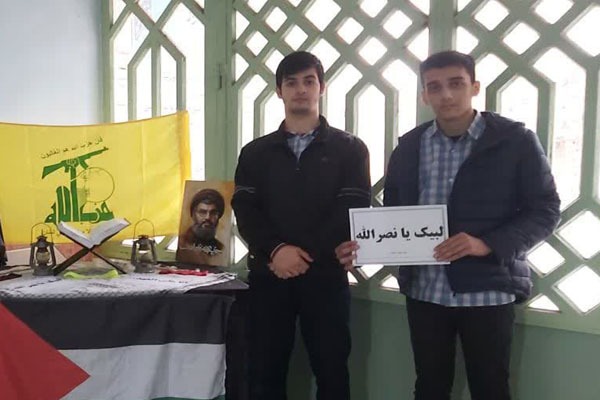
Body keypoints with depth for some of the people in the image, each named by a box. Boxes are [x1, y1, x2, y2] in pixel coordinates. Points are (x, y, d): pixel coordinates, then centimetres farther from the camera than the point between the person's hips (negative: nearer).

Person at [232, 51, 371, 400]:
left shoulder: (350, 149, 5)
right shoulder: (256, 152, 12)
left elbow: (352, 211, -5)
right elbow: (245, 211, 2)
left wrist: (305, 255, -13)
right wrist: (276, 250, -16)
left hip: (325, 276, -1)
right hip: (269, 275, 2)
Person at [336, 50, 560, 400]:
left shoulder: (516, 140, -5)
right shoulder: (409, 146, 6)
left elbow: (545, 211, -4)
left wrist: (487, 244, -19)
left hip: (487, 290, -3)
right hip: (424, 290, 3)